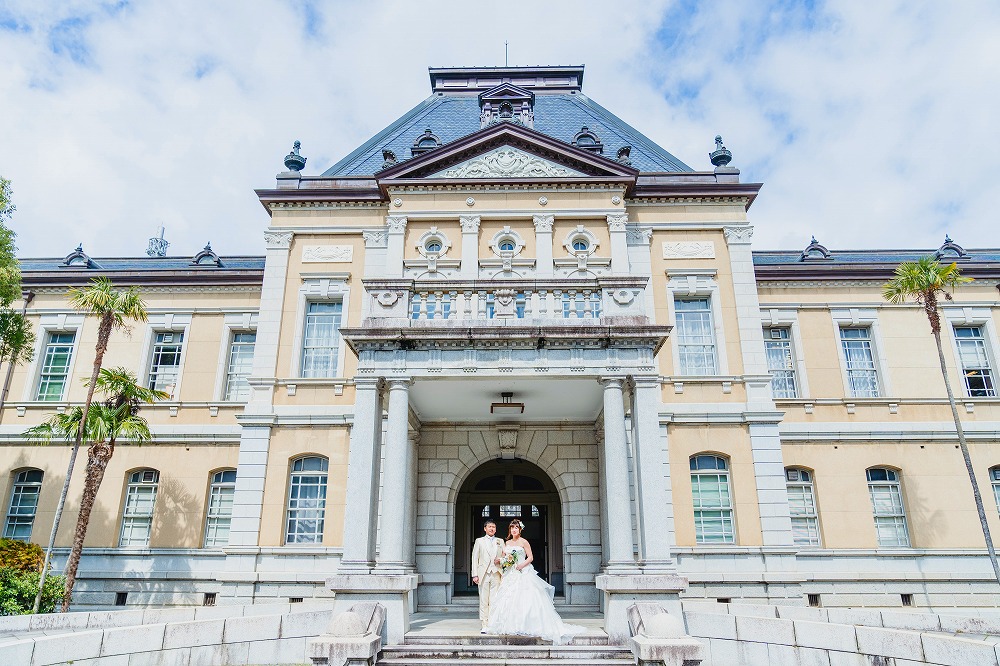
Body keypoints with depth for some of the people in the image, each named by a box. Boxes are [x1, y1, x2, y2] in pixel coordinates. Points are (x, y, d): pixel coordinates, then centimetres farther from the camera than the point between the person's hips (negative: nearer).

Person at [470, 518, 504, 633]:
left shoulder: (500, 542, 16)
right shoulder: (479, 541, 11)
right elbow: (475, 558, 6)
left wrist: (501, 560, -6)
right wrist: (475, 574, -2)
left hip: (496, 573, 1)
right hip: (483, 574, -1)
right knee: (484, 601, -3)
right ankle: (484, 625, 3)